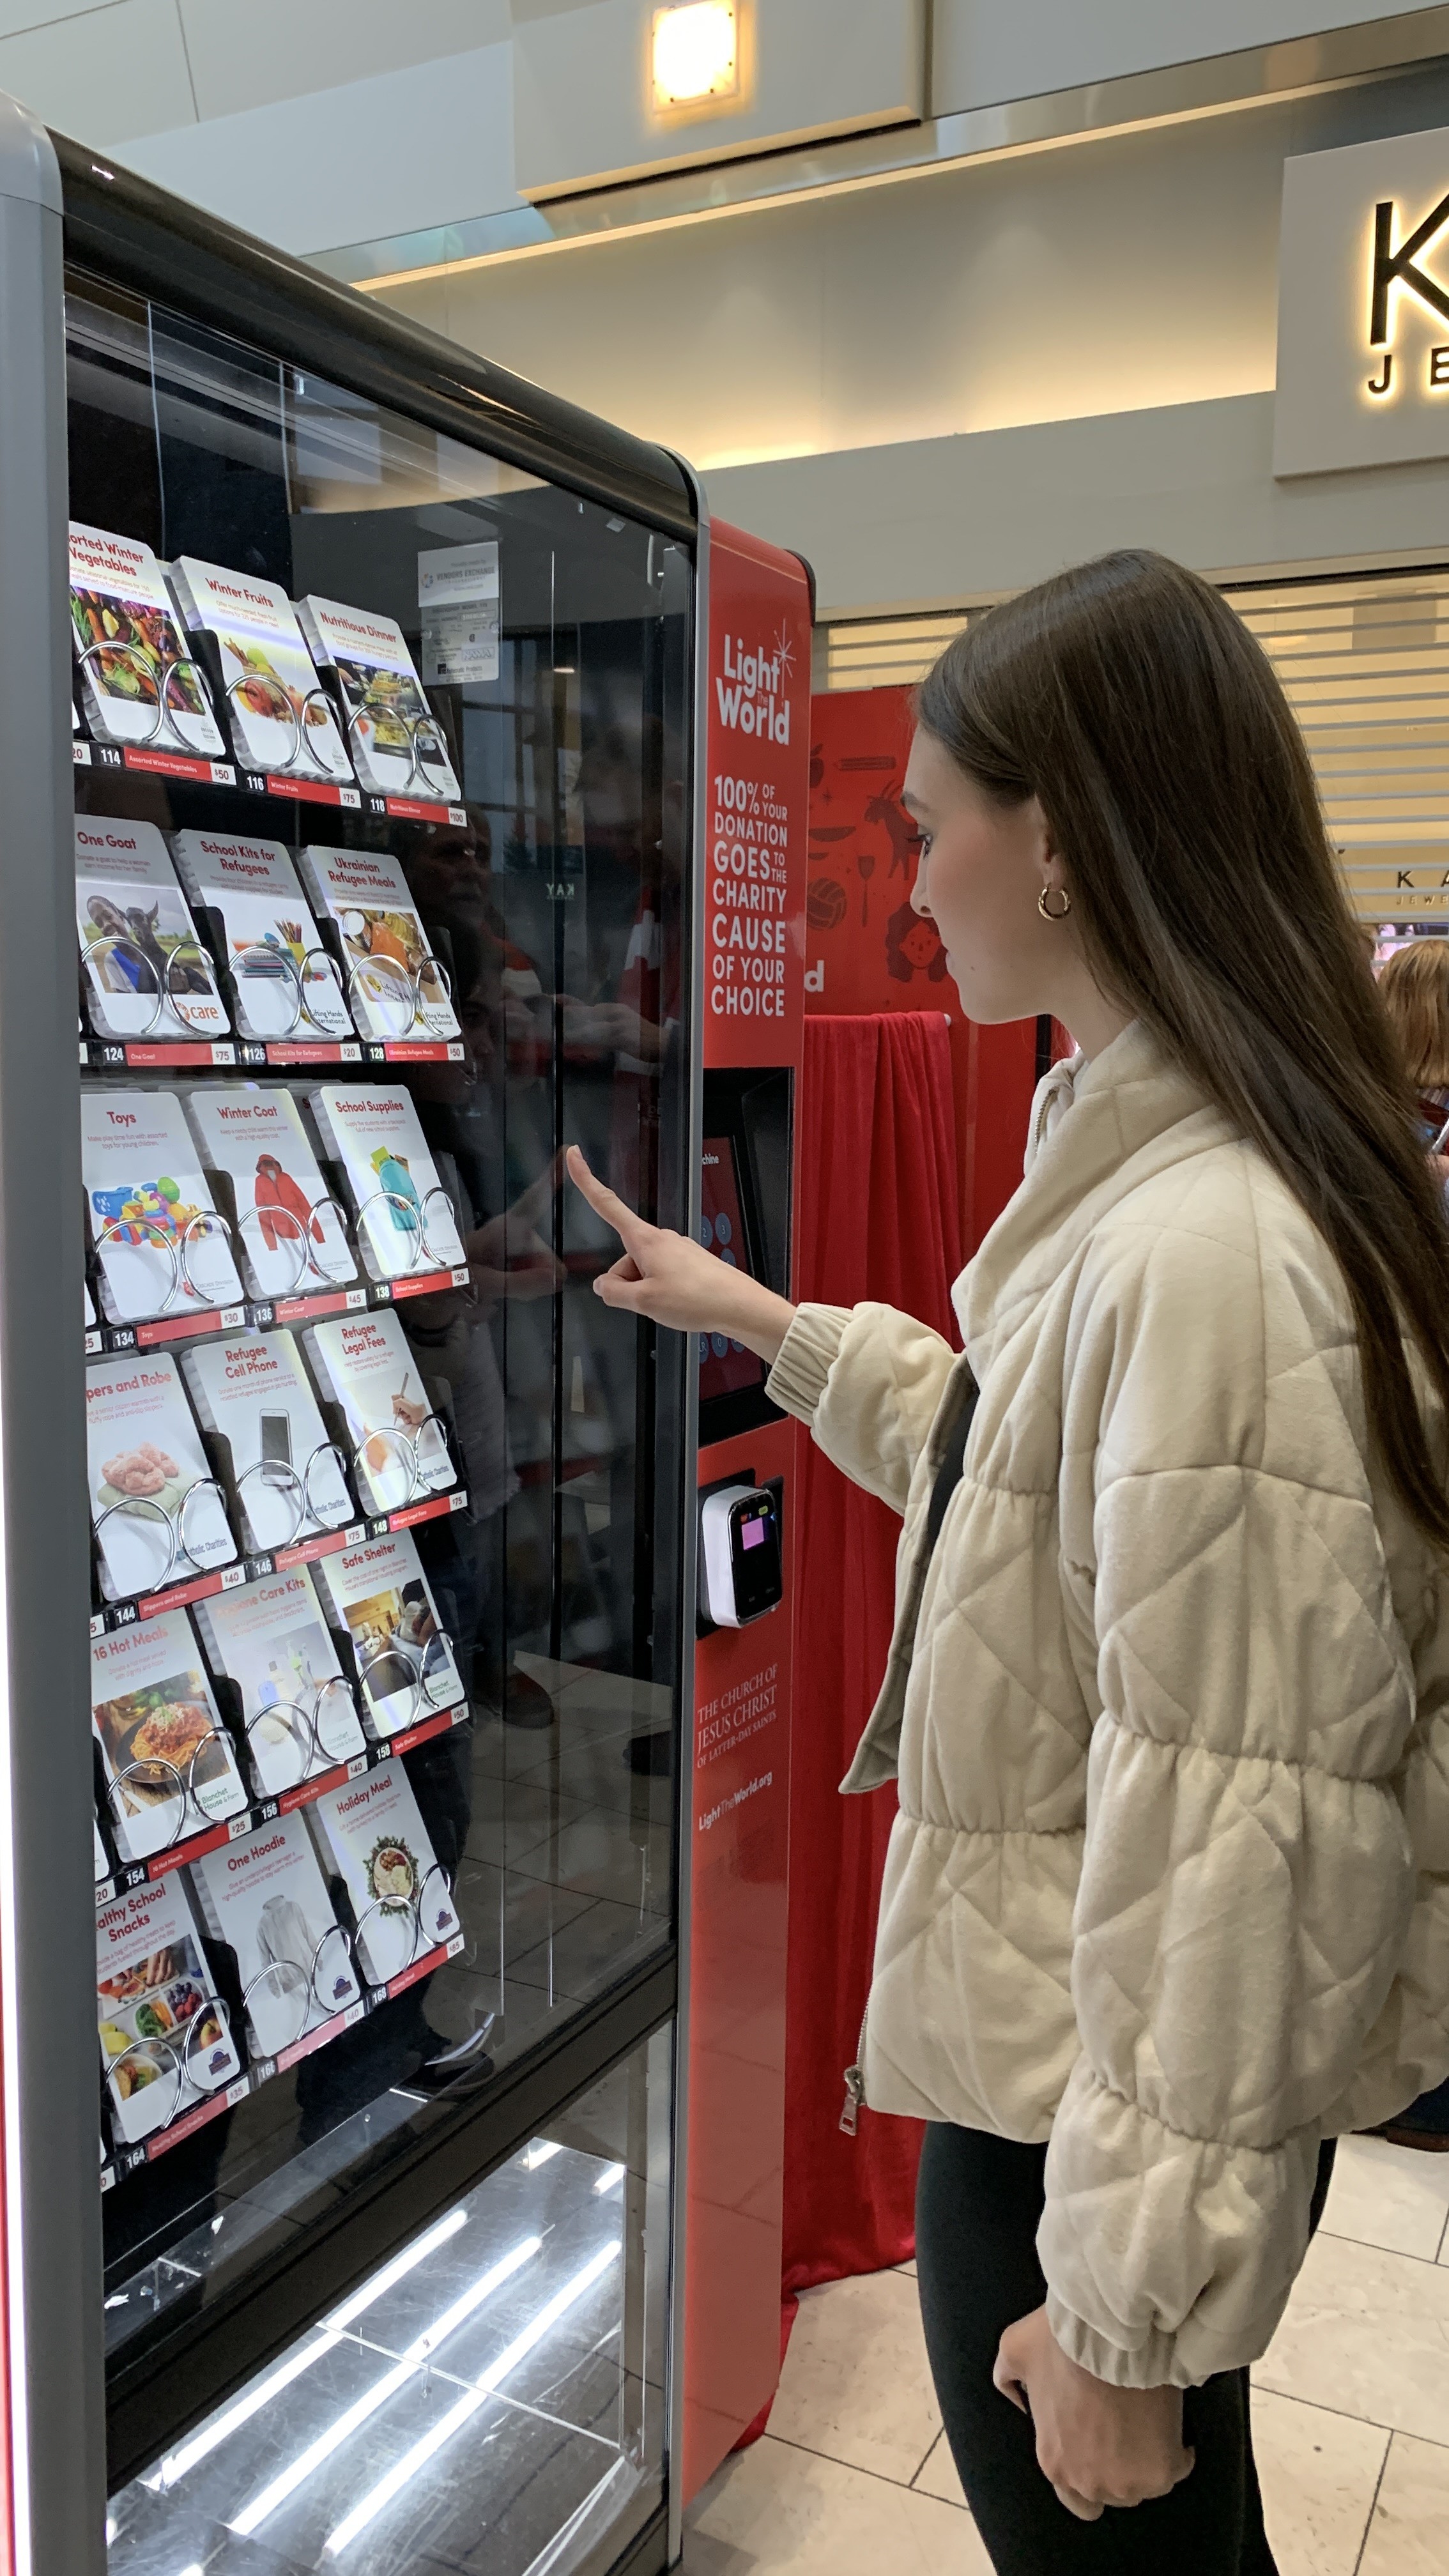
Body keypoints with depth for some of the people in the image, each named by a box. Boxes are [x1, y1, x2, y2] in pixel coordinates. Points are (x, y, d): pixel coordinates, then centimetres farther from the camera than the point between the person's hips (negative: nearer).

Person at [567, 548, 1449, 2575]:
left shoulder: (1212, 1253, -30)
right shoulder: (1143, 1173, 3)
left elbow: (1224, 1841, -28)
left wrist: (1129, 2305, -18)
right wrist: (766, 1324, 19)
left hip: (1097, 2119, -9)